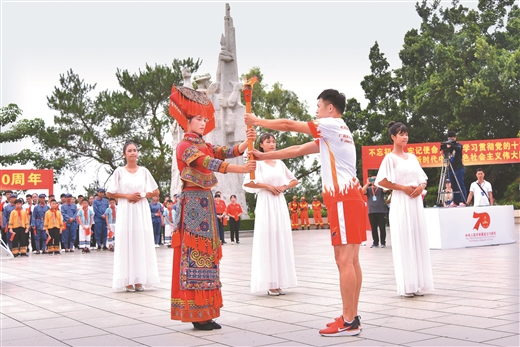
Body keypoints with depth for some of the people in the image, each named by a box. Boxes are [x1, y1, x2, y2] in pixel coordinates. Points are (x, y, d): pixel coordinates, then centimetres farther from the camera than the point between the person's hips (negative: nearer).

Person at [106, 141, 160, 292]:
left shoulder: (144, 171, 8)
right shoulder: (119, 171, 3)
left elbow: (156, 191, 9)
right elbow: (109, 193, 2)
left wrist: (141, 195, -6)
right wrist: (127, 196, -8)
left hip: (142, 212, 2)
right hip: (125, 211, -2)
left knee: (141, 243, 0)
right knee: (126, 243, -4)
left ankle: (139, 280, 5)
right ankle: (128, 280, -1)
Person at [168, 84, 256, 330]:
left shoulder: (205, 146, 19)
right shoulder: (185, 146, -7)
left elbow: (229, 152, 2)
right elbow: (209, 163, -22)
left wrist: (247, 142, -17)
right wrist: (241, 170, -31)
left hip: (206, 201, 9)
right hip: (193, 201, -8)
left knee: (206, 253, 7)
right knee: (194, 254, -8)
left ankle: (204, 313, 11)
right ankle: (195, 314, -5)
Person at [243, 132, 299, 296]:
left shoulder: (280, 163, 14)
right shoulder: (258, 162, -1)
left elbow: (294, 180, 21)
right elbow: (247, 182, -11)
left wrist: (284, 187, 3)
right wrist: (267, 186, -12)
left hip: (280, 204, 5)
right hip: (265, 204, -5)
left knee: (281, 240, 3)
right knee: (267, 240, -6)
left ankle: (278, 282, 8)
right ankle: (269, 283, -5)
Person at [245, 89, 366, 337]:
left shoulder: (333, 125, -4)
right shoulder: (331, 134, 24)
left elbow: (288, 125, -2)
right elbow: (298, 150, 24)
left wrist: (257, 121, 11)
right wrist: (264, 156, 24)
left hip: (343, 199, -10)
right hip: (348, 198, 10)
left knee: (344, 261, -9)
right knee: (350, 260, 8)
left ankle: (348, 322, -7)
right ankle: (351, 317, 12)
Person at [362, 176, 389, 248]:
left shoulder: (380, 188, 6)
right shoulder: (368, 189, 11)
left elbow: (385, 189, -15)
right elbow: (363, 191, -8)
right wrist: (367, 183, -14)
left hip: (381, 211, -2)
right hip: (371, 211, 2)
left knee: (382, 227, 0)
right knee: (373, 228, 5)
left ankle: (383, 242, 8)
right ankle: (375, 243, 12)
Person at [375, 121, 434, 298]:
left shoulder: (412, 157, 15)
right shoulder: (390, 158, -3)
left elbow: (422, 179, 19)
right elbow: (382, 181, -11)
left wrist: (420, 187, -3)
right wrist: (403, 188, -14)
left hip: (416, 202, 6)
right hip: (401, 203, -6)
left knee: (418, 240, 4)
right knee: (404, 241, -6)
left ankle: (418, 283, 9)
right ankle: (406, 285, -3)